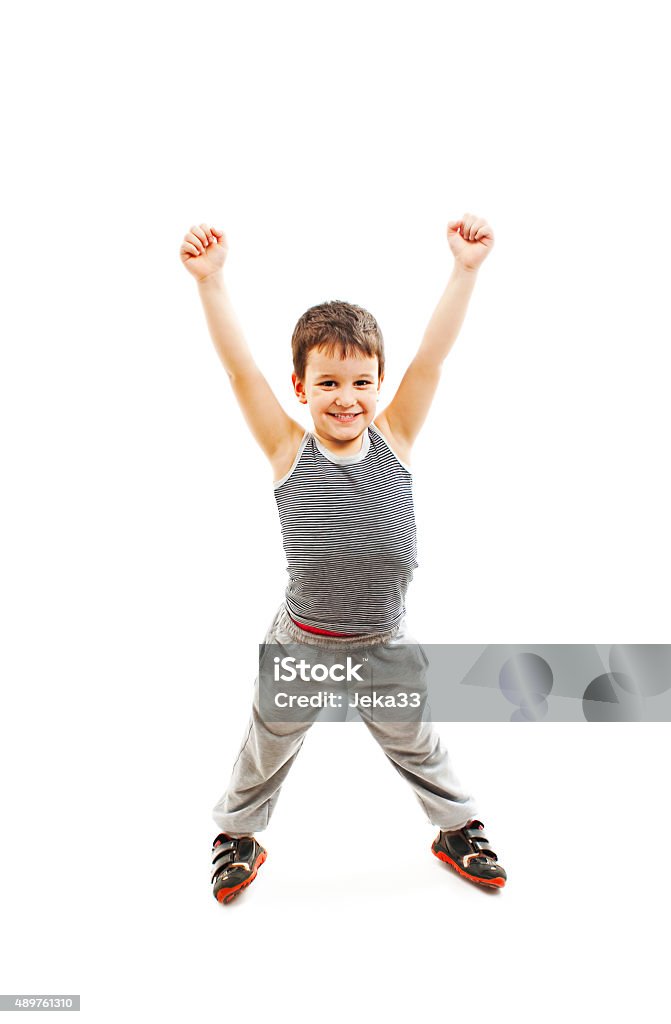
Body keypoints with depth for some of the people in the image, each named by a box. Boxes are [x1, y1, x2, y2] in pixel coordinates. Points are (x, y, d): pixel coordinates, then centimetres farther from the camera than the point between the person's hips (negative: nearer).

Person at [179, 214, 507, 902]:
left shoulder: (394, 442, -11)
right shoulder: (289, 452, -15)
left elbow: (432, 356, -18)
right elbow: (239, 368, -22)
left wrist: (466, 268, -23)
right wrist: (210, 280, -30)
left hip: (384, 644, 1)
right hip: (301, 643, -1)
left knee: (417, 745, 24)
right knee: (268, 747, 22)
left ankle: (458, 830, 51)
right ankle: (237, 836, 49)